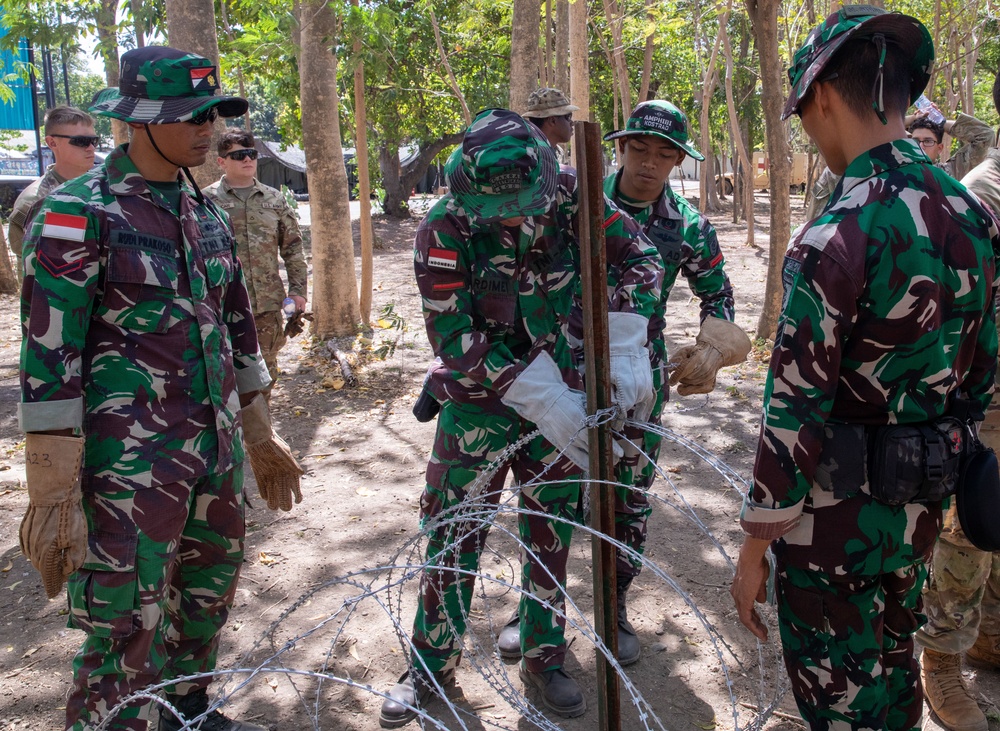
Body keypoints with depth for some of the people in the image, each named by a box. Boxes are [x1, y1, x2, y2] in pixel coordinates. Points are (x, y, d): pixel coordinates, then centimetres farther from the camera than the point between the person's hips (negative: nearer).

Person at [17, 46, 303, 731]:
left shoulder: (207, 214, 9)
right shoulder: (80, 213, -12)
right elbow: (48, 359, -15)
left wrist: (262, 440, 18)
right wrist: (53, 497, -17)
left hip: (216, 453, 7)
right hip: (129, 464, -7)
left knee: (207, 602, 21)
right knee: (125, 644, 1)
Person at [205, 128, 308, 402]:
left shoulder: (274, 199, 11)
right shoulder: (207, 200, -1)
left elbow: (292, 248, 13)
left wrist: (297, 289, 6)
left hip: (268, 305, 4)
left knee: (265, 374, 13)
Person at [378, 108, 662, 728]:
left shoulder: (569, 201, -13)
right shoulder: (446, 229, -19)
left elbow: (641, 258, -8)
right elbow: (454, 336, -22)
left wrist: (625, 352, -22)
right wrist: (543, 401, -28)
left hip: (562, 398, 2)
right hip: (480, 401, -2)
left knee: (552, 532, 11)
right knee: (455, 535, 4)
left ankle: (545, 658, 31)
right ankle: (431, 666, 24)